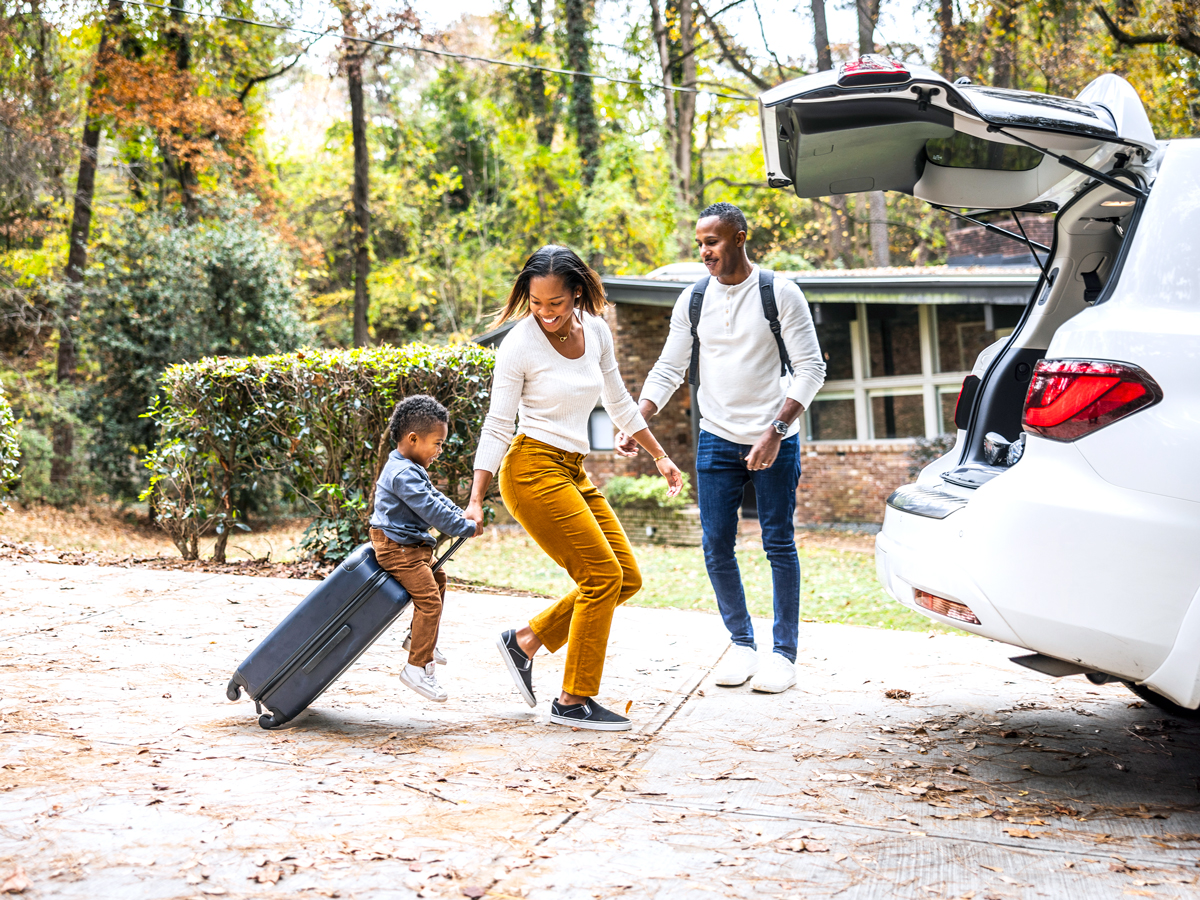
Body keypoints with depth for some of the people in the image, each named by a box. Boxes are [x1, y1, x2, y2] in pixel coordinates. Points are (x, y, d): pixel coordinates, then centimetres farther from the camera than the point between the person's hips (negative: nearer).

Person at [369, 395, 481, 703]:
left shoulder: (409, 468, 12)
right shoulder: (404, 474, -24)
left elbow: (434, 496, 20)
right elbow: (431, 510, -25)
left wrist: (462, 515, 9)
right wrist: (467, 528, -17)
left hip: (412, 546, 11)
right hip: (397, 547, -11)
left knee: (437, 579, 27)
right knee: (429, 600, -15)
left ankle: (419, 640, 36)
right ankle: (417, 667, -12)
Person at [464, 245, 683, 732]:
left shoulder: (595, 331, 5)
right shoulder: (518, 346, -12)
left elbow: (618, 401, 19)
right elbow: (497, 427, -9)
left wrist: (660, 456, 22)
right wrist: (475, 500, -11)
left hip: (573, 471, 8)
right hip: (532, 468, -8)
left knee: (627, 578, 6)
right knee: (603, 575, -11)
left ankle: (525, 641, 15)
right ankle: (573, 701, -1)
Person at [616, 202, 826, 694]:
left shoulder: (780, 294, -6)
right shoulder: (693, 300, 5)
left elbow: (811, 368, -7)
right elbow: (668, 371, 8)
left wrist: (776, 431, -18)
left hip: (774, 440, -3)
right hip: (717, 440, 3)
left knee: (779, 544, 1)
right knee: (717, 546, 2)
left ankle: (784, 653, 11)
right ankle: (741, 643, 19)